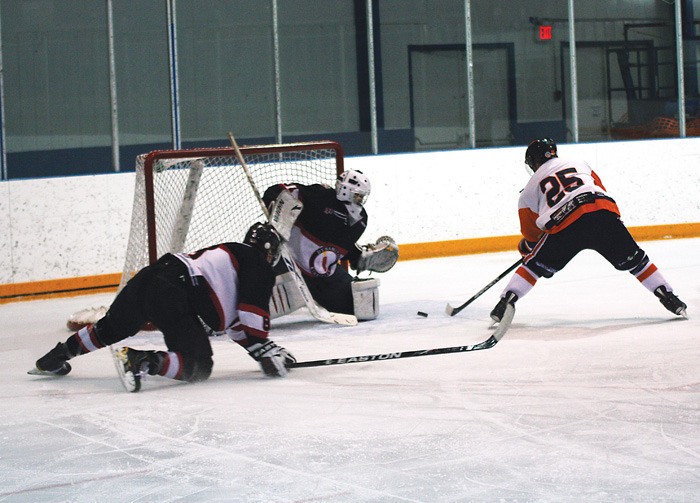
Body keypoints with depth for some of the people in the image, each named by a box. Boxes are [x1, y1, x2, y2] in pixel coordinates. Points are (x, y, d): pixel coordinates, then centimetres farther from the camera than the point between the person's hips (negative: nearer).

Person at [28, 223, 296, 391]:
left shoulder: (229, 252, 33)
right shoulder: (260, 267, 8)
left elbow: (235, 322, 36)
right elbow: (253, 314, -7)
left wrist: (261, 348, 36)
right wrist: (264, 350, -1)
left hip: (147, 278, 9)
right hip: (172, 295, -9)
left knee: (110, 329, 31)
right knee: (198, 366, -11)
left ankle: (54, 358, 38)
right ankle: (142, 361, -31)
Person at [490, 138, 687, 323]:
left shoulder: (531, 188, 28)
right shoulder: (580, 165, 34)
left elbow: (531, 231, 29)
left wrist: (526, 246, 49)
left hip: (564, 226, -2)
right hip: (604, 213, 2)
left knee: (535, 264, 17)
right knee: (634, 259, 16)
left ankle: (506, 301, 7)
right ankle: (669, 298, 12)